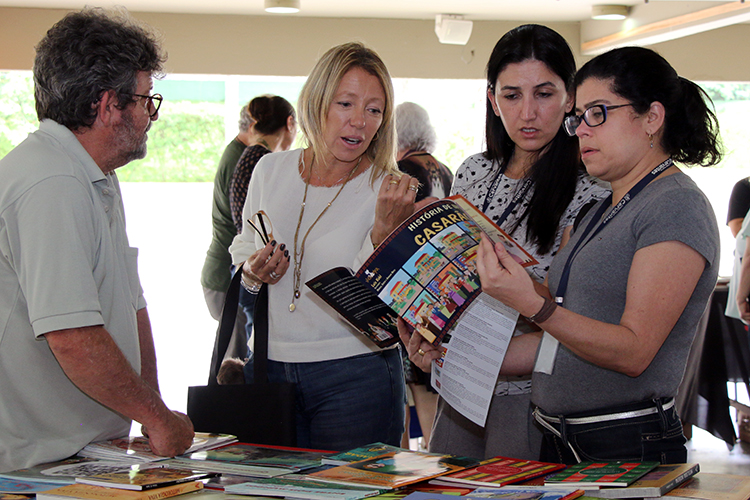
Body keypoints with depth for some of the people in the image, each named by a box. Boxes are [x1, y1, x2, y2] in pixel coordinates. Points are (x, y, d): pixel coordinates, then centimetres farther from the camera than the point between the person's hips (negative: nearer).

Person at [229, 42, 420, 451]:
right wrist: (253, 271, -4)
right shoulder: (270, 171, 4)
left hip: (355, 375, -3)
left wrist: (385, 228, -28)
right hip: (269, 368, 3)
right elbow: (242, 250, 18)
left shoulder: (389, 192, -7)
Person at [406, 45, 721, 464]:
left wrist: (532, 305, -27)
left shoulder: (676, 207, -10)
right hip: (562, 443, 8)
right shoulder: (600, 212, 17)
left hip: (629, 447, -8)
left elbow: (634, 351, -18)